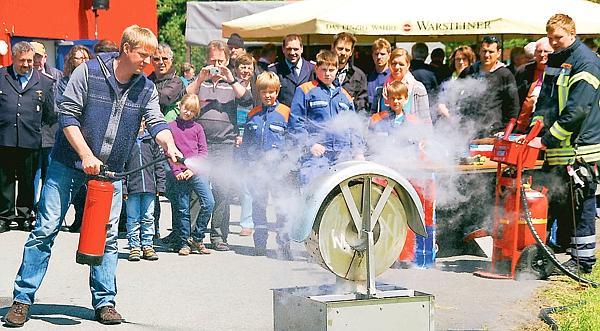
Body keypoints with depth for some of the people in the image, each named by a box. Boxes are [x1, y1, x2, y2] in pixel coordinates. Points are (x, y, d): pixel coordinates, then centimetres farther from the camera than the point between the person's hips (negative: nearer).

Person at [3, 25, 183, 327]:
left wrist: (170, 147, -30)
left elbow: (156, 122, -8)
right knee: (46, 229, -3)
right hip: (67, 165, -4)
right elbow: (67, 115, -12)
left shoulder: (146, 89, 3)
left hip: (110, 171, 4)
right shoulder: (88, 72, -10)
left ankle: (104, 302, 14)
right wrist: (86, 156, -20)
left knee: (107, 236, 4)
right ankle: (22, 299, 3)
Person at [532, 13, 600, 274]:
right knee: (555, 201, 13)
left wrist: (553, 134, -17)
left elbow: (578, 109, -19)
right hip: (557, 146, 9)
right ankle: (561, 245, 24)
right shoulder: (554, 61, 17)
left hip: (578, 147, -9)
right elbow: (544, 100, 19)